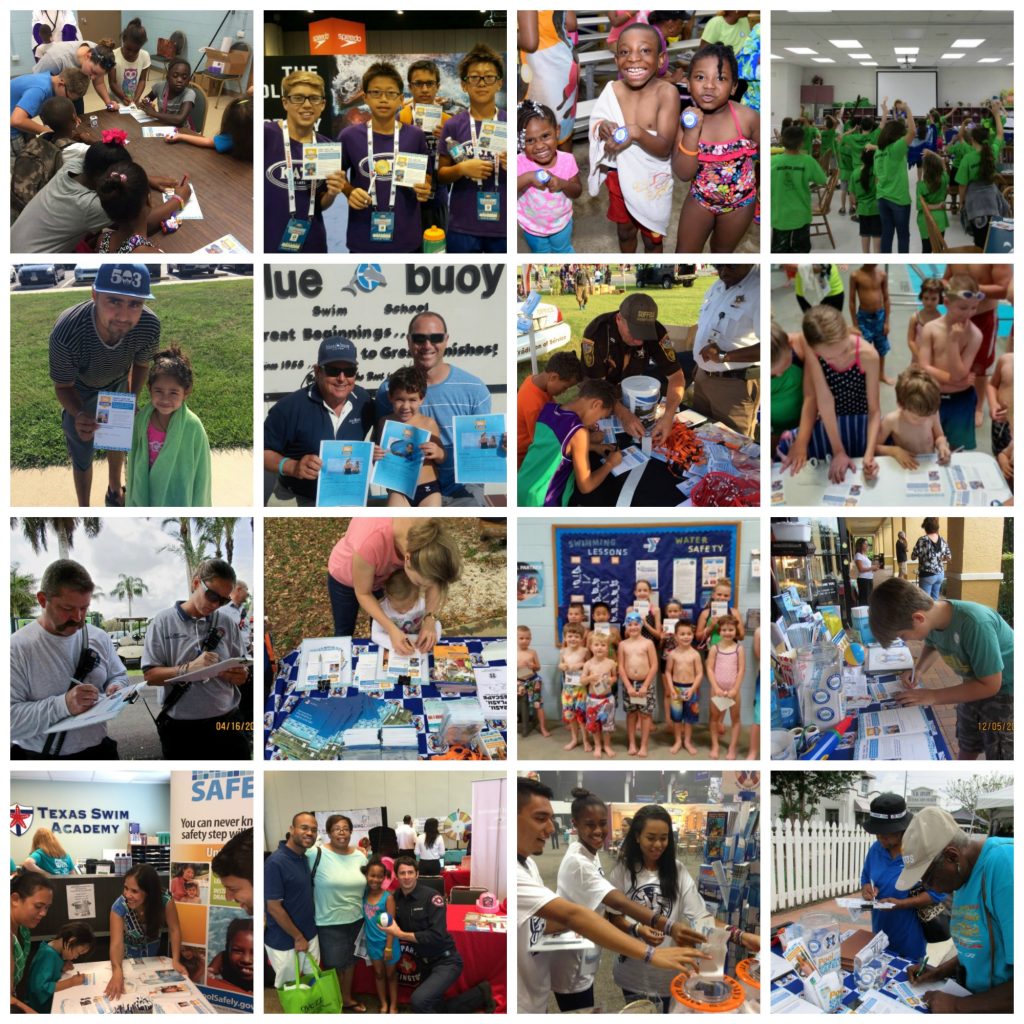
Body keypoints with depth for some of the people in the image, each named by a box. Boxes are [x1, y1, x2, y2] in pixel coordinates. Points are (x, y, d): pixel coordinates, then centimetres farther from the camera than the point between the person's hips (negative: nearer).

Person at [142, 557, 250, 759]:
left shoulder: (227, 624, 6)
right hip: (180, 726, -2)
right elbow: (150, 675, -7)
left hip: (225, 720, 2)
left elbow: (241, 676, 10)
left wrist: (240, 675, -14)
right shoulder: (163, 621, -2)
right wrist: (188, 669, -21)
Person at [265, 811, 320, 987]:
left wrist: (306, 935, 8)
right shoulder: (275, 862, -22)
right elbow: (274, 907, -21)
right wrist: (298, 937, -14)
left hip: (310, 935, 7)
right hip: (285, 943, -7)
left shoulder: (306, 858, 2)